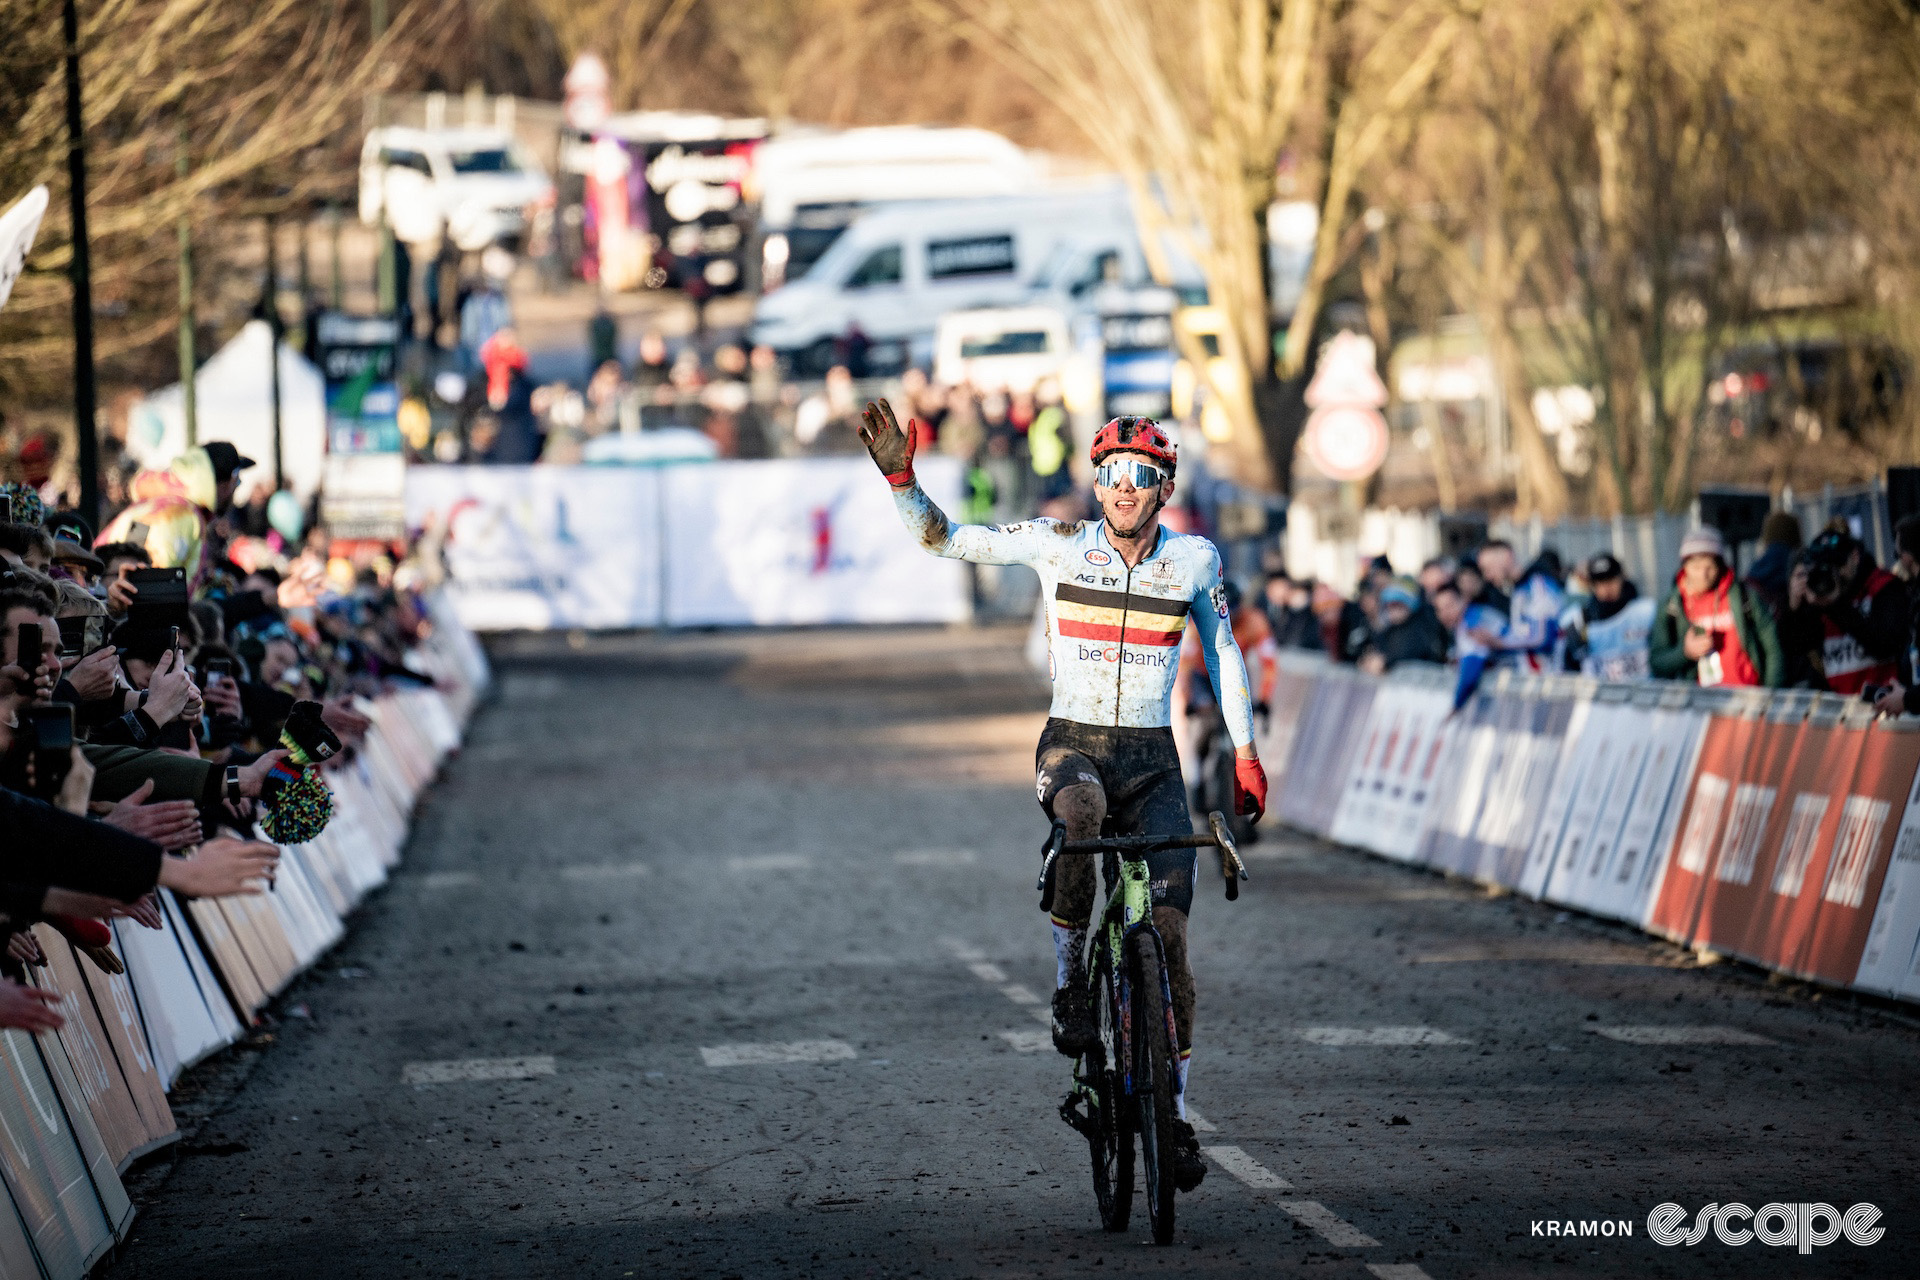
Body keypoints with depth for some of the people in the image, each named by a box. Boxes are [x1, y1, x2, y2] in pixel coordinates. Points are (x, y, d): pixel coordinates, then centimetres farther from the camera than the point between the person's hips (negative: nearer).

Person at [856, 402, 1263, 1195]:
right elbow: (945, 540, -3)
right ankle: (1069, 981, -20)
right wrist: (901, 481, -20)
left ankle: (1175, 1112, 5)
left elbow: (1222, 652, 13)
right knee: (1080, 816, -40)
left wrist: (1245, 754, 13)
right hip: (1071, 743, -1)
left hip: (1152, 758, 2)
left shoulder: (1195, 559, 0)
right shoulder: (1058, 543, -4)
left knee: (1169, 935, -8)